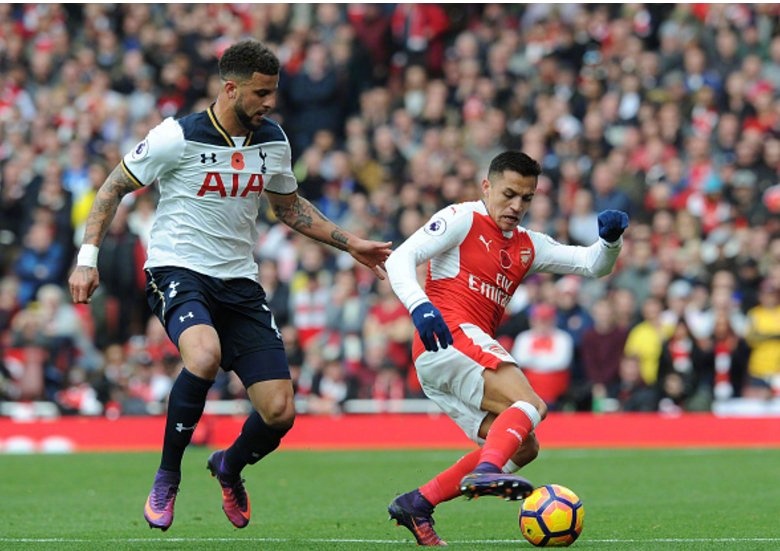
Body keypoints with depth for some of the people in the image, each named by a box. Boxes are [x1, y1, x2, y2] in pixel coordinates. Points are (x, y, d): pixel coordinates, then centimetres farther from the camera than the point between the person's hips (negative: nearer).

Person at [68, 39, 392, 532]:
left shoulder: (273, 141, 5)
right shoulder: (178, 137, -12)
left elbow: (289, 206, 24)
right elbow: (114, 189, 0)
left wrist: (350, 244, 17)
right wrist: (87, 259, -7)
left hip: (239, 282, 5)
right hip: (178, 270, -5)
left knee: (279, 412, -6)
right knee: (205, 355, -38)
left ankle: (230, 468, 30)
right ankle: (167, 477, -17)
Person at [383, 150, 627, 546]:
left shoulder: (528, 246, 23)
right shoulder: (463, 219, 2)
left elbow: (592, 265, 20)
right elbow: (400, 258, -8)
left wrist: (610, 239, -3)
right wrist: (420, 307, -26)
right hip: (450, 336, -9)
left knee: (522, 447, 9)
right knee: (530, 404, -25)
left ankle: (417, 503, 5)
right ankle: (487, 470, -52)